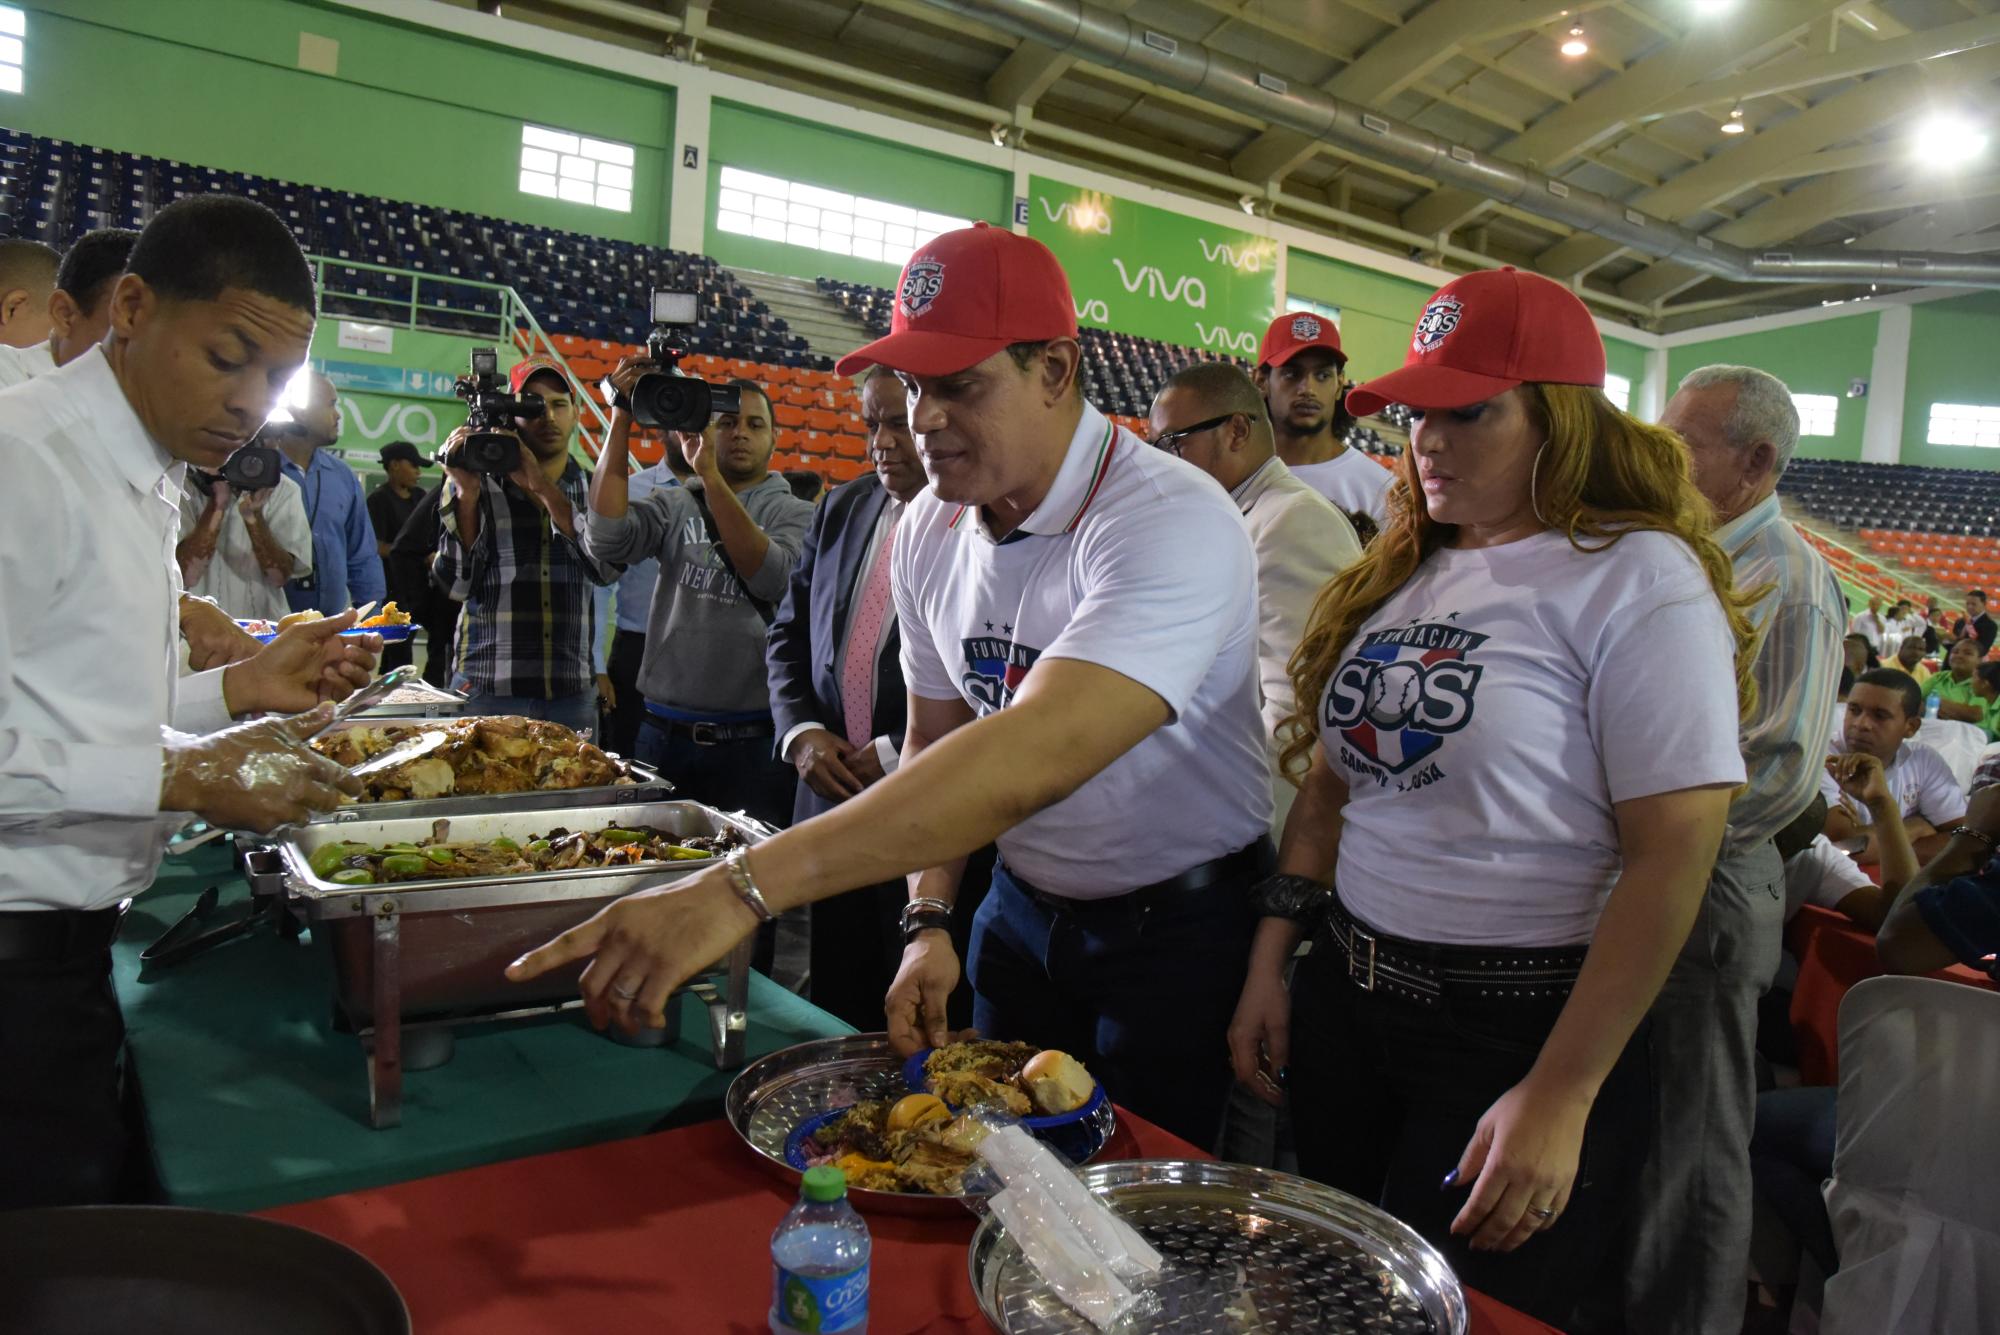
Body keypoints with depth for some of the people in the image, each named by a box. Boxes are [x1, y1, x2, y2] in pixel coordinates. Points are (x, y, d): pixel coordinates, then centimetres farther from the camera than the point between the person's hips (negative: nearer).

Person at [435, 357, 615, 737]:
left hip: (574, 691, 2)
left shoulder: (593, 488, 8)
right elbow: (456, 585, -3)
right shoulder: (477, 480, 4)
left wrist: (541, 486, -15)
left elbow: (608, 567, -10)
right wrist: (467, 492, -12)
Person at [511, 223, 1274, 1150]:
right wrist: (928, 919, -6)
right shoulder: (927, 532, -3)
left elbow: (1032, 759, -42)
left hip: (1180, 925, -5)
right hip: (1021, 904, 6)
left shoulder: (1173, 524, -28)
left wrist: (742, 889, -47)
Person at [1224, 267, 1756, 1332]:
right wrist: (1269, 967, 7)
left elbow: (1673, 855, -17)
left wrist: (1561, 1099, -18)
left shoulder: (1637, 577, -13)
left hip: (1516, 1030, -6)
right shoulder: (1401, 573, 7)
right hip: (1344, 999, 6)